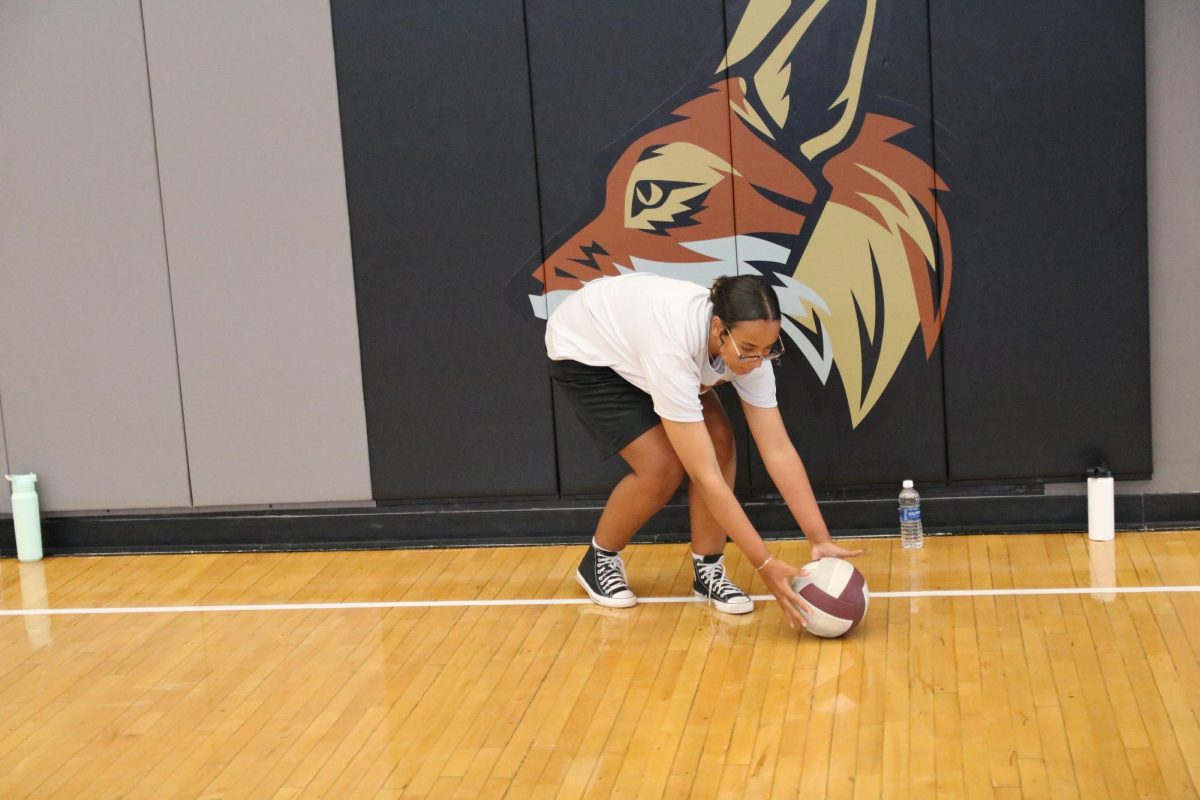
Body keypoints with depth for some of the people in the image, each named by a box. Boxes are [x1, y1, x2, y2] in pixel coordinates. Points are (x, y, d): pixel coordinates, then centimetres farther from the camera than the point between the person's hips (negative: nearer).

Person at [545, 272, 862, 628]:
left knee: (718, 441, -13)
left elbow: (779, 451, -22)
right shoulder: (673, 348, -44)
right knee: (662, 465, -18)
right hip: (583, 350, -6)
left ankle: (708, 569, 3)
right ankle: (599, 559, 8)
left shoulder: (749, 341, -27)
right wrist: (765, 564, -42)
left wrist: (821, 541, -29)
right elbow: (705, 477, -43)